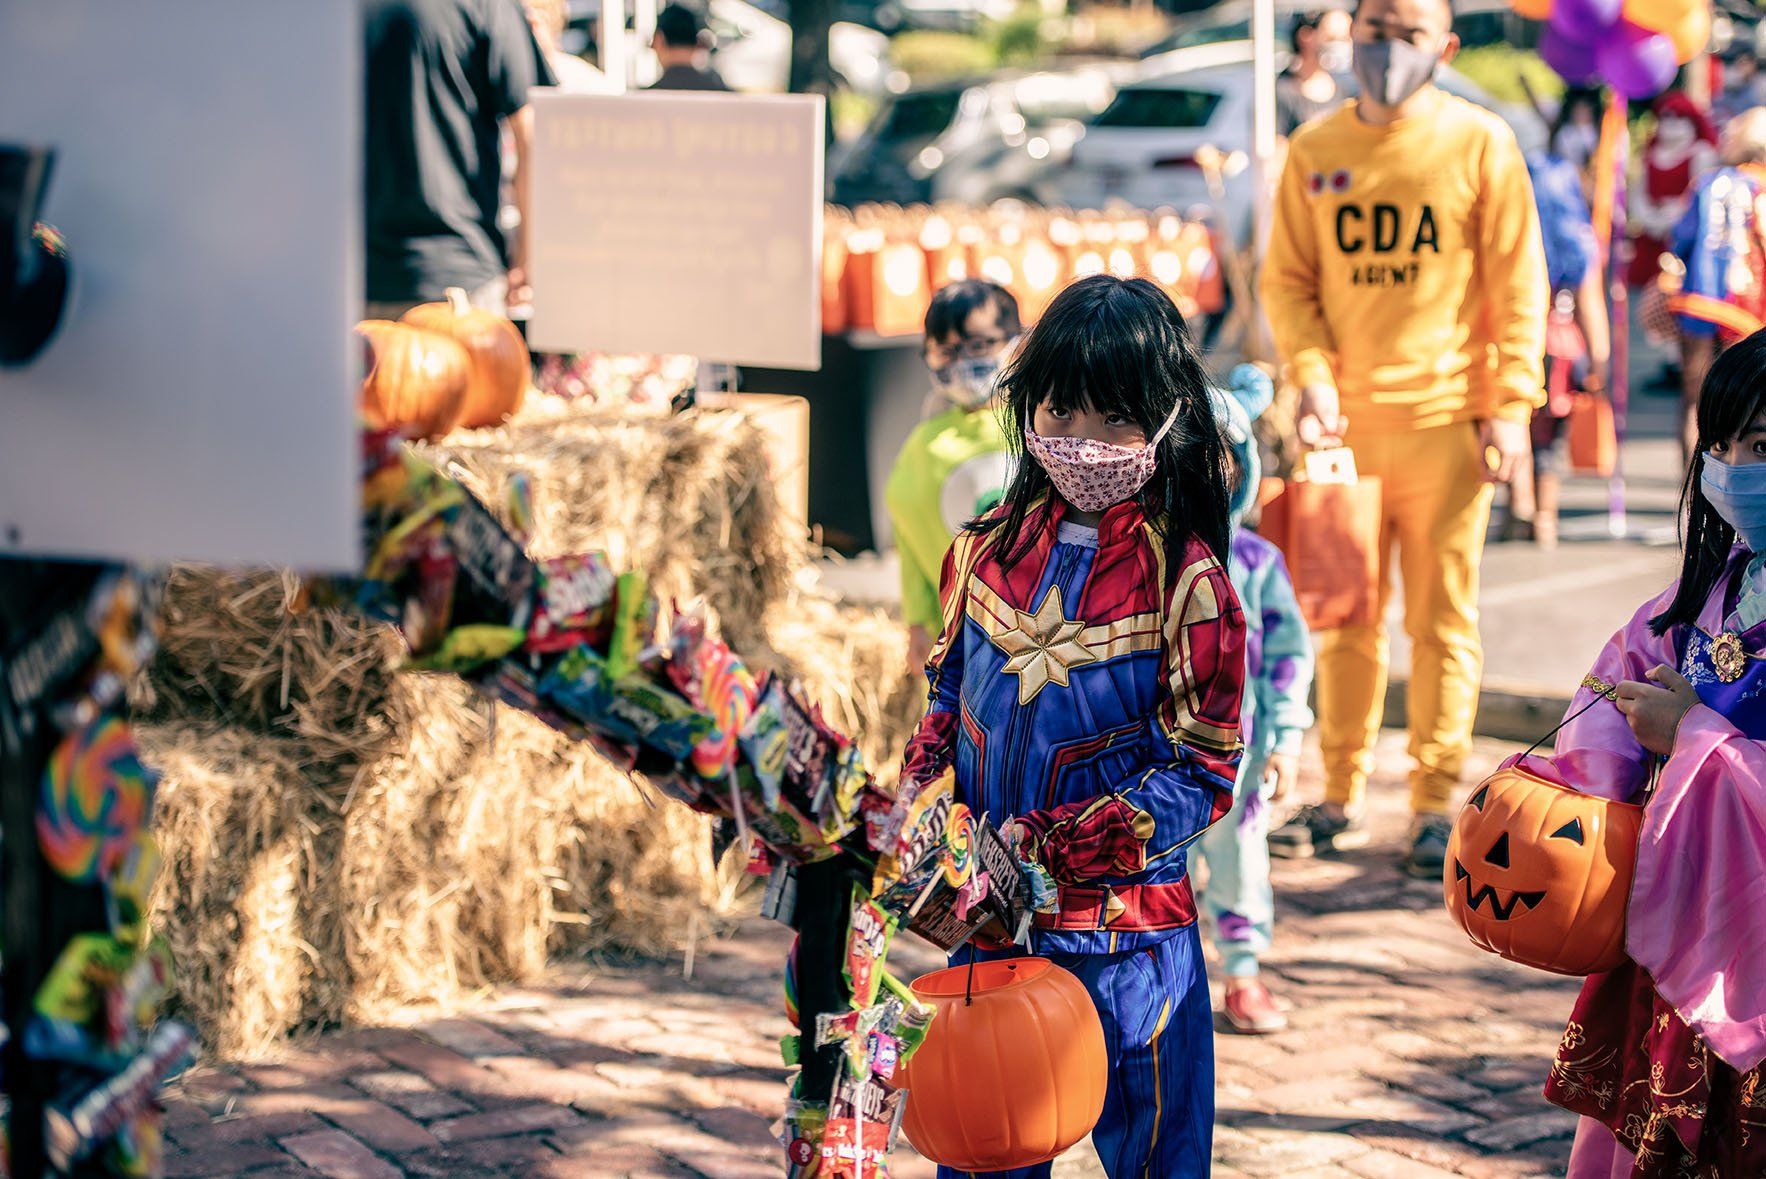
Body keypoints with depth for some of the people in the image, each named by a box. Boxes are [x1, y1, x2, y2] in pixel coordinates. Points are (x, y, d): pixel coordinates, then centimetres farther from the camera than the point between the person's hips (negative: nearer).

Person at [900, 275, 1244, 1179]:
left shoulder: (1186, 580, -12)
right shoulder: (990, 547, 3)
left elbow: (1204, 771, -13)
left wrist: (1051, 843, -20)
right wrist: (921, 798, -5)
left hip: (1126, 928, -4)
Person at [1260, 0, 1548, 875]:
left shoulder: (1479, 143, 0)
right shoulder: (1314, 151, 8)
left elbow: (1516, 283, -1)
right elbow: (1287, 279, 8)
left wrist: (1509, 404, -8)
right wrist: (1311, 375, -8)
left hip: (1443, 418, -3)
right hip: (1344, 421, 3)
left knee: (1442, 621, 2)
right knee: (1343, 619, 8)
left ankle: (1436, 807, 9)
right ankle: (1340, 799, 17)